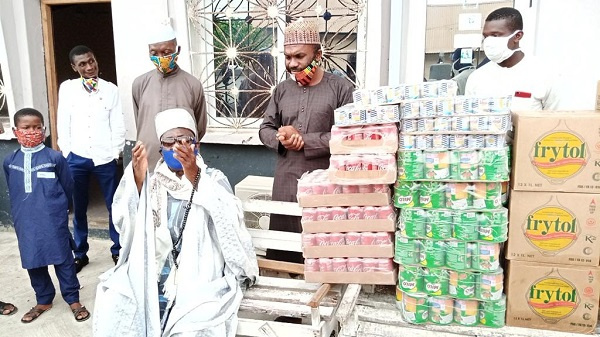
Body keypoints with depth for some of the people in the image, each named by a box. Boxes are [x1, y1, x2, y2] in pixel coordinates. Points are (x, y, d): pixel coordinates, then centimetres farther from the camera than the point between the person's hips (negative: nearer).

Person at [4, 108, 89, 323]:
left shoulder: (55, 157, -10)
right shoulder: (10, 161, 2)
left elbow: (68, 187, 1)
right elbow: (12, 192, 15)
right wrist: (20, 215, 17)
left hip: (54, 221, -4)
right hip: (26, 223, 4)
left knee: (63, 260, 5)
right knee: (33, 262, 15)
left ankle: (73, 300, 20)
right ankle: (43, 301, 33)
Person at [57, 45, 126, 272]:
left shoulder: (111, 89, 2)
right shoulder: (67, 88, 4)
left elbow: (118, 125, 3)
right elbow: (63, 125, 5)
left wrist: (116, 153, -1)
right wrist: (66, 154, 2)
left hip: (105, 158, -1)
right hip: (76, 158, 1)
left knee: (114, 206, 6)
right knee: (79, 208, 11)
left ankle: (117, 250, 23)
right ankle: (80, 254, 27)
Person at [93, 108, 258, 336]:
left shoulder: (214, 180, 7)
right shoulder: (153, 182, 14)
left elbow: (228, 220, -14)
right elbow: (128, 226, -2)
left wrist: (194, 177, -26)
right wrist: (137, 178, -17)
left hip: (198, 279, -2)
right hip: (149, 277, 3)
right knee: (112, 311, -21)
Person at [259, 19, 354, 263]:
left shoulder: (341, 88, -4)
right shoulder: (282, 90, 12)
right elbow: (265, 128, 13)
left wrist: (305, 140, -14)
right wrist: (281, 140, -10)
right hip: (285, 185, 4)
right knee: (281, 251, 10)